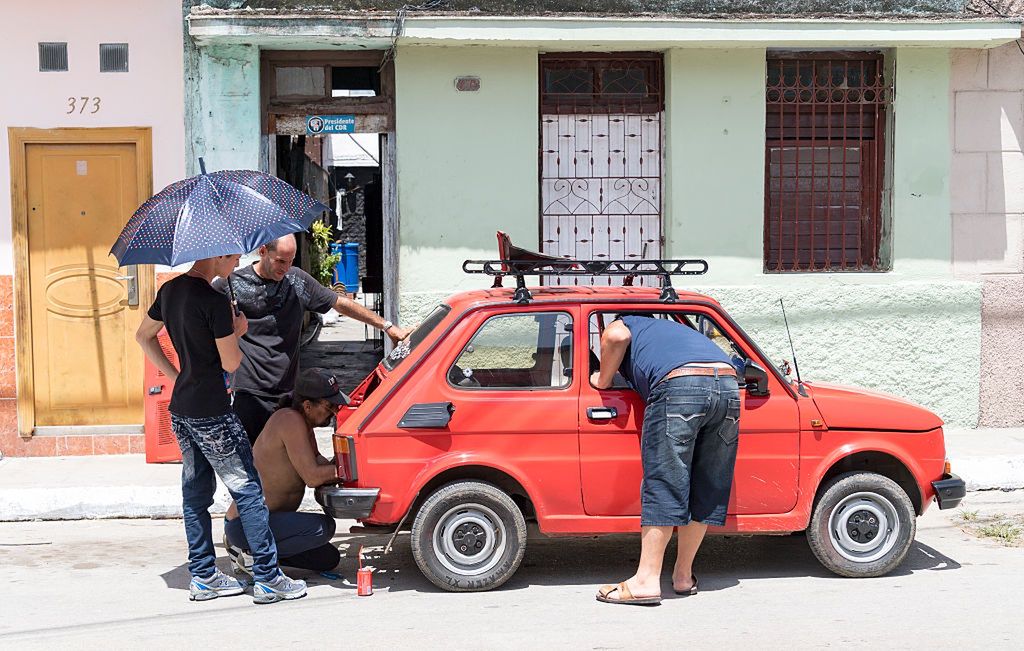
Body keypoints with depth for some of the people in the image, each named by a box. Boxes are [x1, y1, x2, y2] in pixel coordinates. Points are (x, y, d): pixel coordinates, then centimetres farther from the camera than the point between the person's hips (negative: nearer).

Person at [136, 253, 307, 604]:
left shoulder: (170, 290, 7)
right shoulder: (214, 301, -19)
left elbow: (143, 336, 19)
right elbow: (230, 363, -15)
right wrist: (238, 330, 2)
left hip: (181, 410, 9)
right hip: (211, 414, -9)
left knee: (195, 493, 14)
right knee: (248, 492, -1)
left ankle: (203, 576, 20)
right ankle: (268, 578, 2)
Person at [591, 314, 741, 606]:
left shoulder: (618, 325, 24)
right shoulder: (666, 327, 42)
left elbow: (618, 336, 1)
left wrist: (602, 380, 13)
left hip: (679, 385, -6)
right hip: (728, 386, 6)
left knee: (663, 486, -2)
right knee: (706, 488, 13)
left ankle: (647, 581, -1)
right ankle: (683, 576, 21)